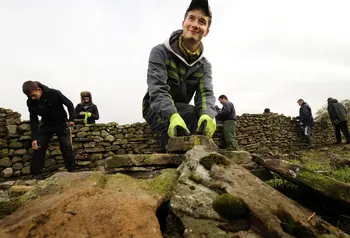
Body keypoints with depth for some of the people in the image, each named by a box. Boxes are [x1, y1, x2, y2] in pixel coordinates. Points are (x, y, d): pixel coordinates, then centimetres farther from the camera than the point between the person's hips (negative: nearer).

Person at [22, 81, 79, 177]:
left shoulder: (54, 93, -25)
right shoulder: (30, 102, -14)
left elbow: (69, 104, -10)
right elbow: (33, 120, -9)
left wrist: (71, 119, -13)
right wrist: (34, 138, -17)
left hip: (61, 124, -3)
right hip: (46, 125, 3)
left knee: (67, 147, -7)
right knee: (38, 148, -2)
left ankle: (72, 170, 0)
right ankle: (35, 174, 11)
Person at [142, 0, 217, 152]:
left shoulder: (204, 65, -1)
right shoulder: (160, 52, -14)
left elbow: (206, 93, -17)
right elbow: (158, 90, -27)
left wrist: (207, 115, -42)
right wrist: (173, 116, -48)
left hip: (181, 112, 5)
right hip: (155, 110, -4)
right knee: (194, 115, -30)